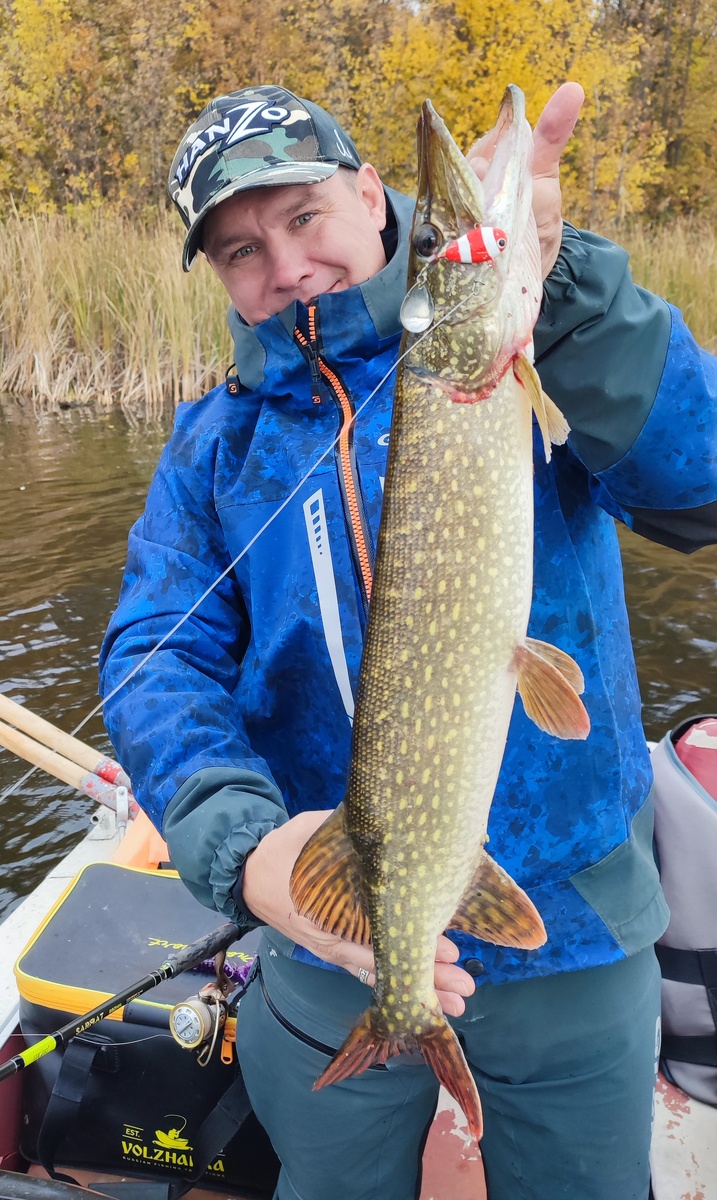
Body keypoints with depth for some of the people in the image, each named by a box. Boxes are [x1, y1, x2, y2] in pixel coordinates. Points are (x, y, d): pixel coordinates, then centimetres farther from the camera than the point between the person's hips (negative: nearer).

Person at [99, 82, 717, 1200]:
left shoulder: (544, 352, -6)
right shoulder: (217, 440, -1)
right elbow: (156, 662, -10)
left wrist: (551, 277, -36)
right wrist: (242, 845, -28)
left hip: (571, 925, 0)